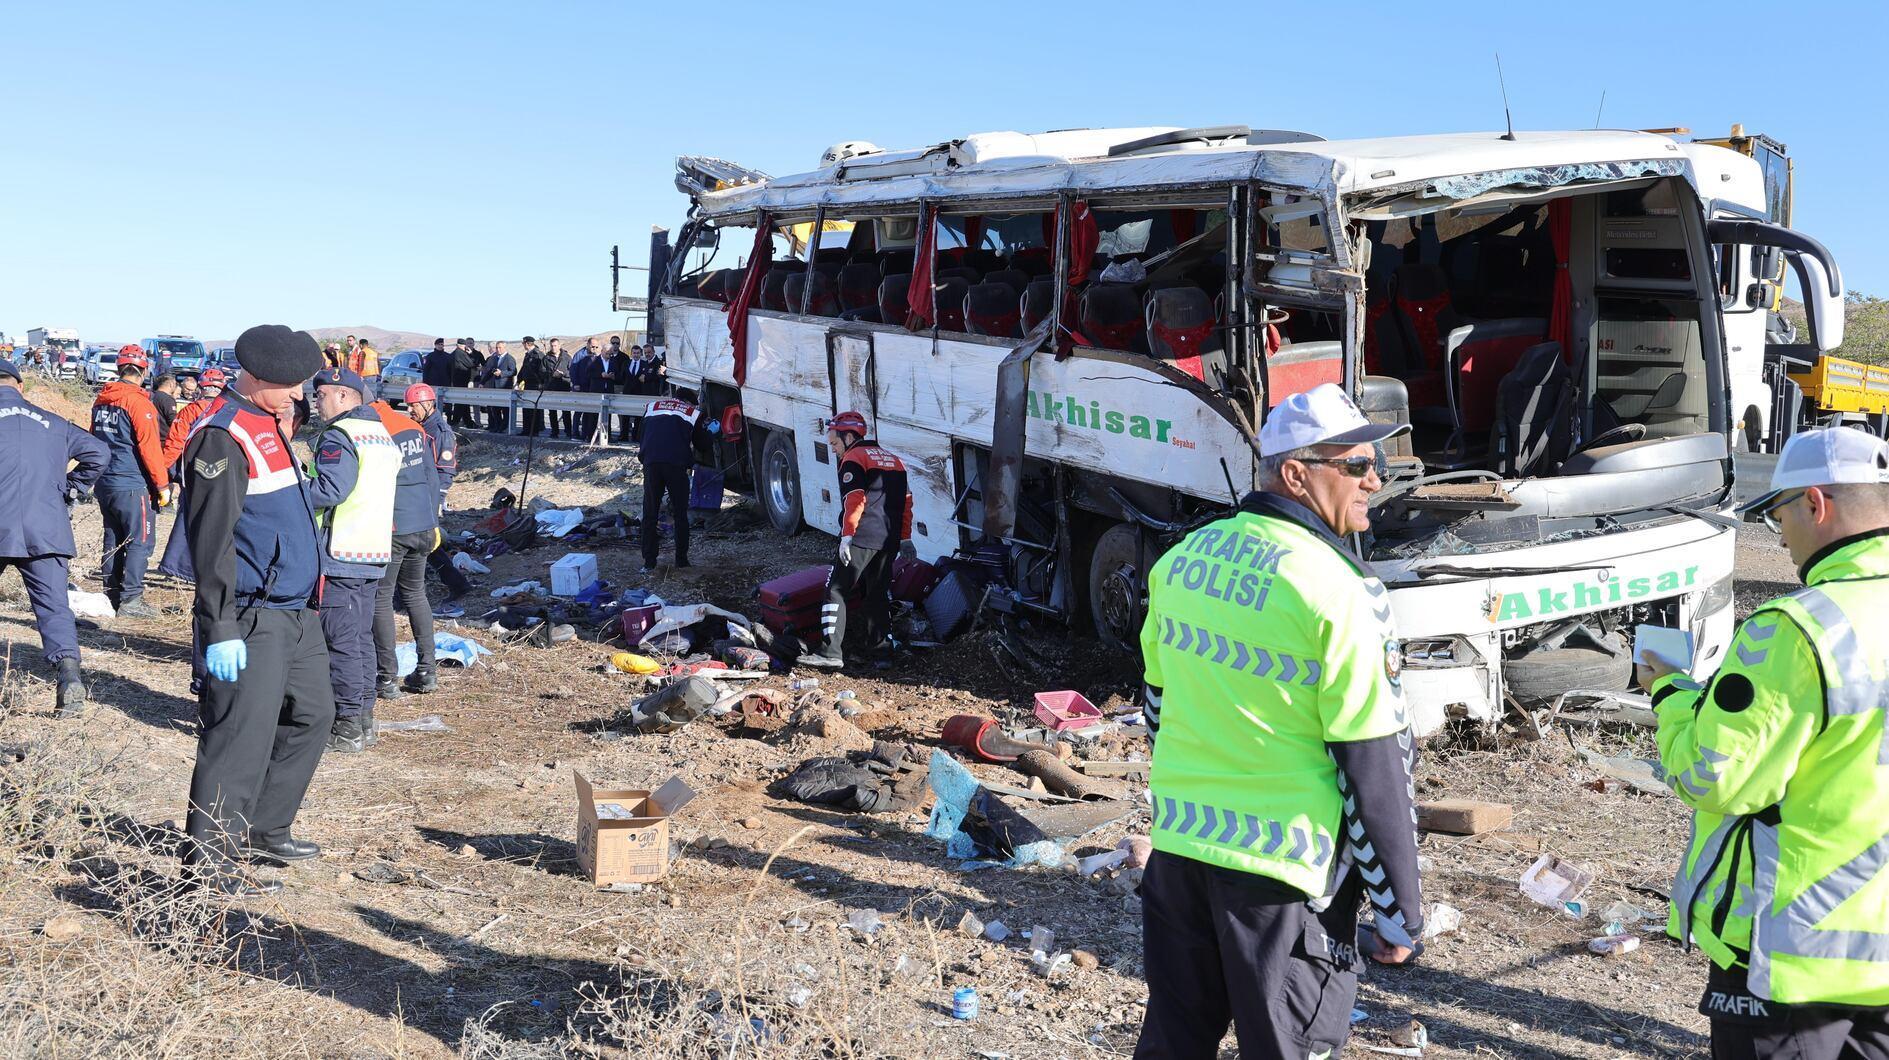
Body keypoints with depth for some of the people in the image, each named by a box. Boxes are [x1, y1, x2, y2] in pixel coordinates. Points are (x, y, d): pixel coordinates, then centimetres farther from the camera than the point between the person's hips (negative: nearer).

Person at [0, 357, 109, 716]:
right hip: (46, 530, 2)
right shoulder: (51, 423, 15)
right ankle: (70, 675, -17)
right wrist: (70, 491, 17)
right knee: (54, 606, 0)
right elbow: (97, 452, 11)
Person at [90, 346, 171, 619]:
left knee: (114, 540, 15)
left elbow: (93, 440, 21)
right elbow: (149, 446, -16)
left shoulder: (101, 400, 12)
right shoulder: (139, 402, -14)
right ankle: (130, 599, -8)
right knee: (140, 541, -4)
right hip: (132, 485, -8)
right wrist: (162, 484, -12)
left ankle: (112, 594, 20)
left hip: (104, 483, 8)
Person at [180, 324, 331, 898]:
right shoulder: (223, 436, -17)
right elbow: (211, 541, -20)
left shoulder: (272, 425, 13)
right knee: (242, 738, -6)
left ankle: (264, 830, 31)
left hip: (296, 612, 10)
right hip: (250, 620, -10)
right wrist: (219, 630, -22)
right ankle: (207, 860, 5)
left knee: (311, 715, 18)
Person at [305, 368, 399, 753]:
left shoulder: (339, 436, -13)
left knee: (340, 640, -4)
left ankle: (347, 727, -2)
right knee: (362, 637, 15)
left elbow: (329, 489, -25)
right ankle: (363, 715, 22)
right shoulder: (382, 434, 17)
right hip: (375, 551, 9)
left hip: (339, 554, -9)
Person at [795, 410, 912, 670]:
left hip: (862, 538, -8)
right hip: (889, 540, 8)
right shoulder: (893, 460, 21)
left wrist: (847, 535, -18)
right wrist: (905, 538, 22)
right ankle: (880, 646, 19)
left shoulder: (853, 459, -3)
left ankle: (830, 653, -12)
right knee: (878, 591, 18)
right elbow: (906, 500, 20)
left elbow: (855, 501, -15)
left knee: (836, 591, -5)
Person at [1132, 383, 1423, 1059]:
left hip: (1177, 850, 6)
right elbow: (1373, 767, -15)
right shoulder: (1336, 592, -17)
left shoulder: (1181, 557, 3)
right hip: (1279, 870, -6)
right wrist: (1400, 913, -7)